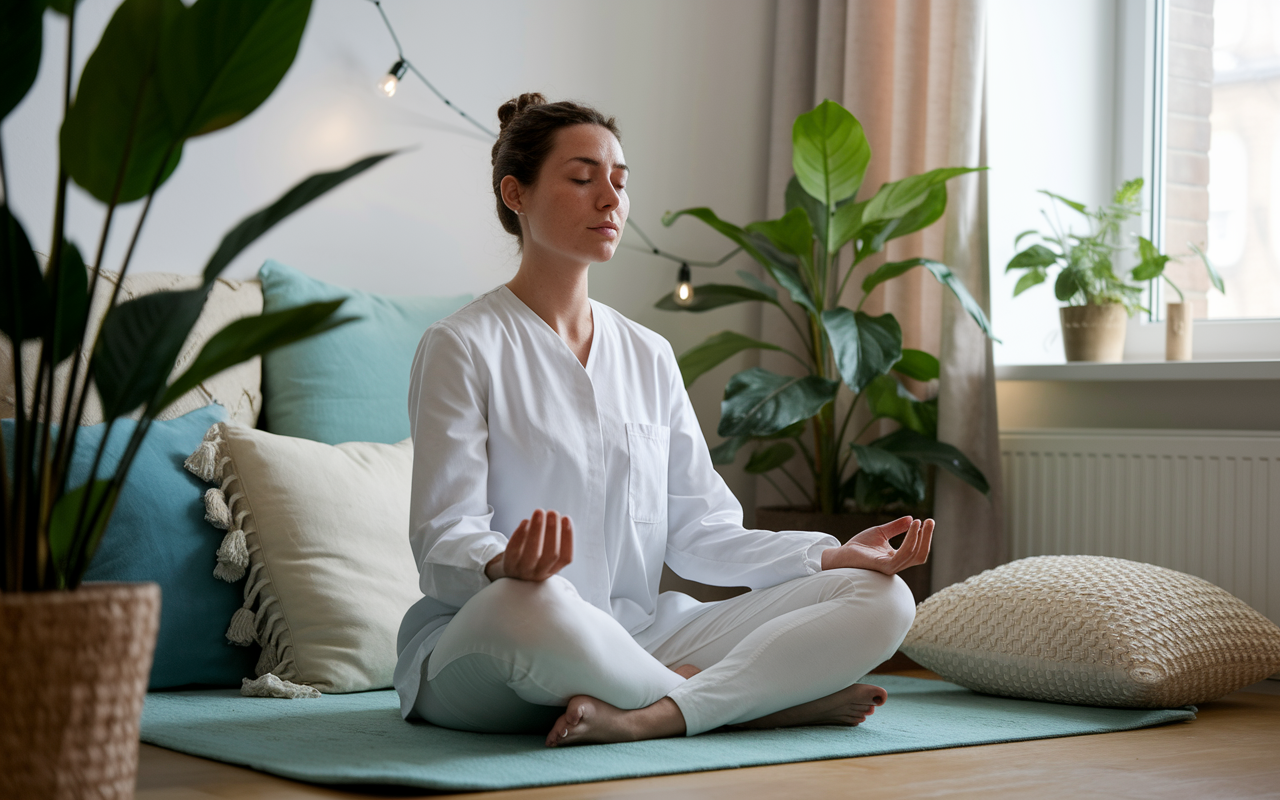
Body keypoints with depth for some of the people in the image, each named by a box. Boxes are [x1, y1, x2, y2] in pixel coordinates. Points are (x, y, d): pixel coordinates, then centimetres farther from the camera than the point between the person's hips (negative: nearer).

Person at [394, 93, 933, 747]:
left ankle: (646, 716, -28)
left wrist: (837, 554, -3)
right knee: (533, 605, -43)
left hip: (636, 638, 6)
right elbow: (443, 543, -11)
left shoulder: (650, 357, 15)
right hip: (472, 642, -5)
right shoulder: (462, 347, -2)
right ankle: (764, 699, -18)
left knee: (882, 598, -10)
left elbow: (698, 531, 11)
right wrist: (507, 564, -35)